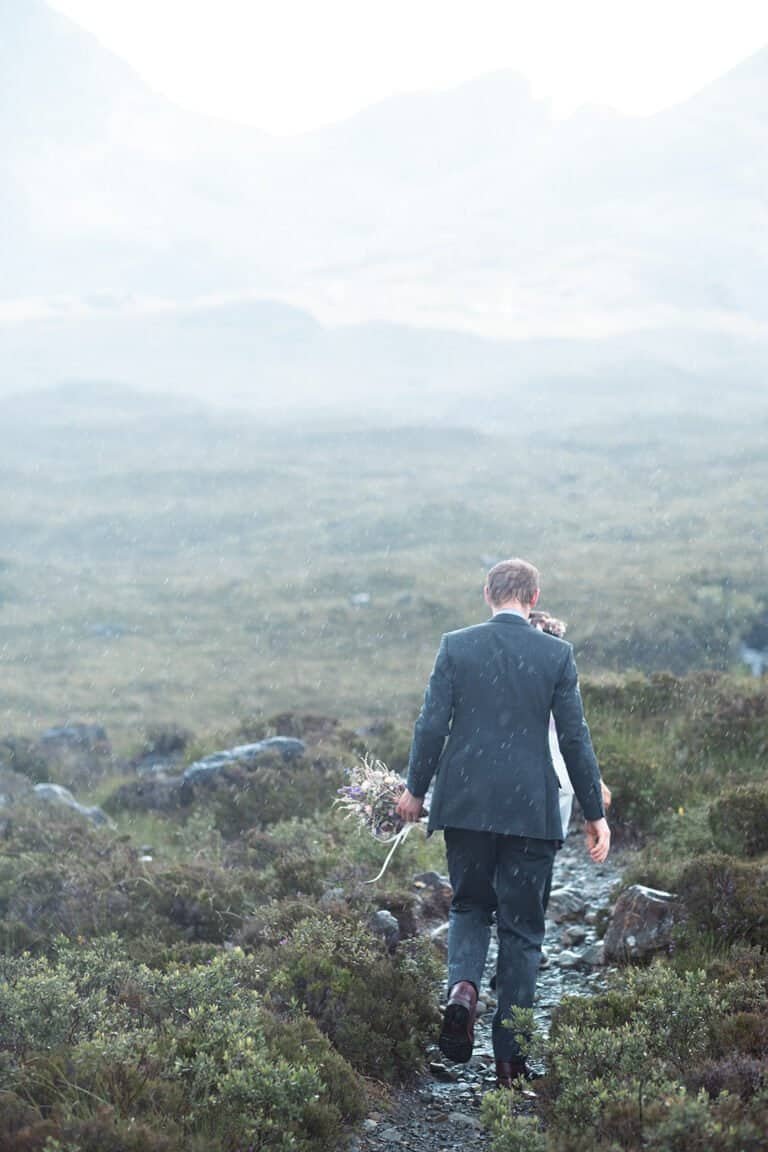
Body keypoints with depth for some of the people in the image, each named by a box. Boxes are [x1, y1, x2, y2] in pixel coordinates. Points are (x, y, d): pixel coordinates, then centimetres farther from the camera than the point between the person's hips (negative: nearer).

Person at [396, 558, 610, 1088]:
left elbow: (432, 724, -2)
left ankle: (462, 985, -10)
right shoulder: (557, 654, -3)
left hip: (466, 804, 1)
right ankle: (510, 1055, 8)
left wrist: (415, 789, 11)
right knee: (522, 927, 8)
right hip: (531, 807, -1)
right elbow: (575, 737, -1)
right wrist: (595, 813, 6)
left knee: (470, 906, 20)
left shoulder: (457, 646, -2)